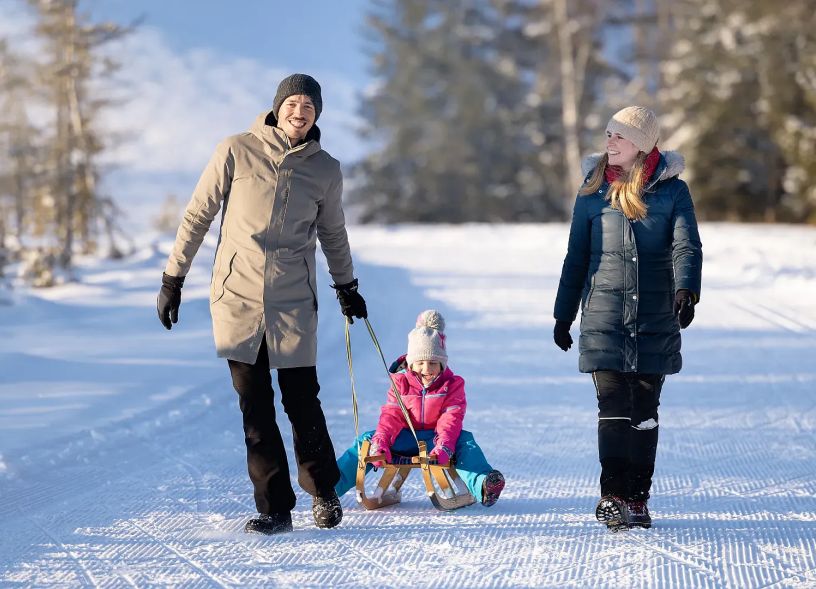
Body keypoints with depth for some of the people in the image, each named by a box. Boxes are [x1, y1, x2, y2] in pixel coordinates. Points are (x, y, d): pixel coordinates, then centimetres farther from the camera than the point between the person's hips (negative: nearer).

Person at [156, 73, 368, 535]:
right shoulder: (237, 151, -1)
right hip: (237, 297, -1)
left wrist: (347, 286, 29)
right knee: (256, 409, 1)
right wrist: (174, 277, 3)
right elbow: (198, 215, 4)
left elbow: (333, 234, 22)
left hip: (294, 303, 1)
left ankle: (324, 492, 22)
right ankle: (274, 508, 7)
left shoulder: (326, 170, 5)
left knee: (303, 403, 0)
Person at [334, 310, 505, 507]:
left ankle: (481, 485, -57)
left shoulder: (452, 385, -6)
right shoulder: (400, 382, -1)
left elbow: (450, 420, -18)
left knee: (464, 440, -32)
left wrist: (443, 447, -38)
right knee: (368, 440, -19)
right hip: (406, 438, 2)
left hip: (435, 438, -2)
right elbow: (391, 416, -8)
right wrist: (381, 442, -28)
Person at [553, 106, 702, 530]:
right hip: (604, 317, 0)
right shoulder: (593, 192, 5)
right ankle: (612, 495, -9)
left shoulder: (672, 191, 2)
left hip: (656, 321, 0)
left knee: (645, 410, 5)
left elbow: (687, 247, -9)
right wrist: (563, 316, 13)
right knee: (613, 404, -10)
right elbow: (576, 258, 12)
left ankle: (636, 498, 12)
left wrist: (686, 290, -28)